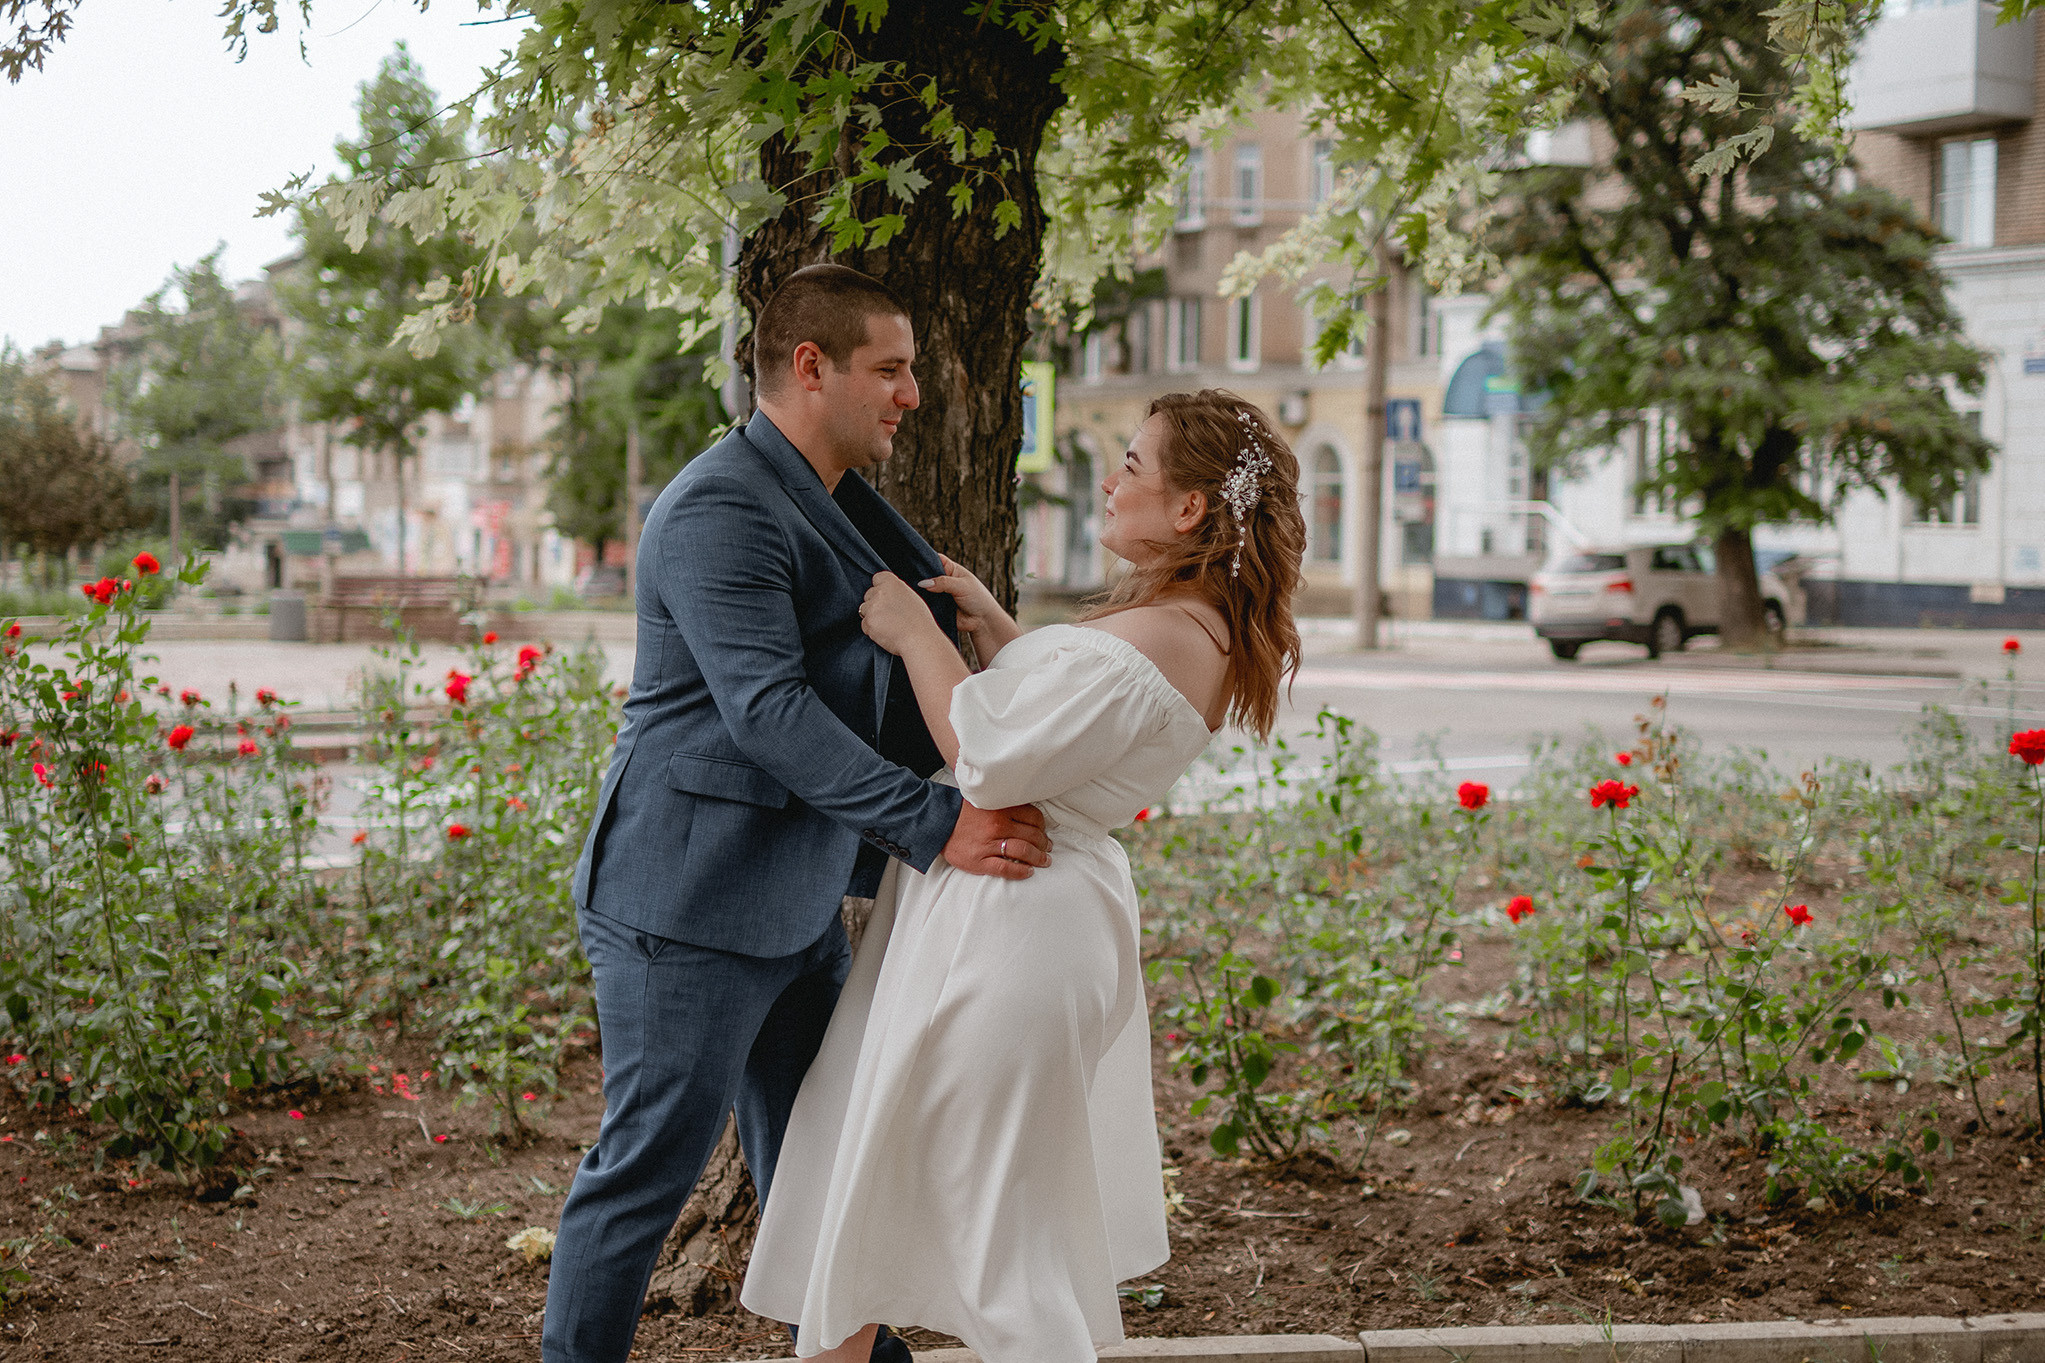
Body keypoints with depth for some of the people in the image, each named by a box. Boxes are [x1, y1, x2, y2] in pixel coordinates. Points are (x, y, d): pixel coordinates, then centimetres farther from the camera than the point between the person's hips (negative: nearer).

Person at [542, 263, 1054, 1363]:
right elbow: (769, 710, -26)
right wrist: (934, 827, -30)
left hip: (798, 903, 10)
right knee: (651, 1163, 0)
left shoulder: (834, 505, 16)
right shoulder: (720, 508, -18)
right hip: (689, 902, -10)